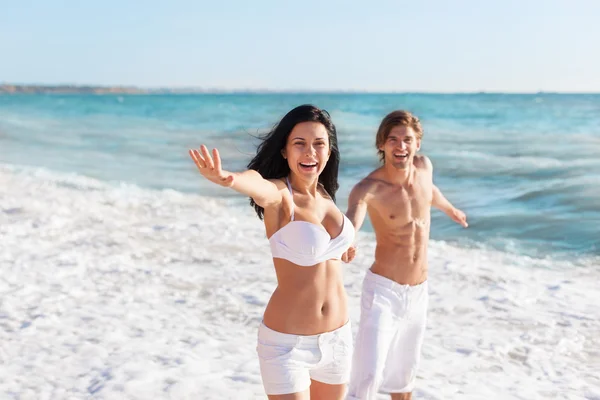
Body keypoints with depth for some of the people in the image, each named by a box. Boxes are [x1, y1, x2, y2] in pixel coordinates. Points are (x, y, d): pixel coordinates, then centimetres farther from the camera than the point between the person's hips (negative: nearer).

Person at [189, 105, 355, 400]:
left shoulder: (325, 194, 3)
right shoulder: (280, 193, -16)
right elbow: (259, 185, -43)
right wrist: (229, 178, -61)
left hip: (337, 338, 7)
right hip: (287, 342, -6)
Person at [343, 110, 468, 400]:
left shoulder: (424, 167, -3)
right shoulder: (369, 189, -23)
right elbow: (351, 221, -44)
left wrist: (449, 209, 43)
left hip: (418, 290, 6)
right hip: (383, 290, -6)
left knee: (405, 370, 23)